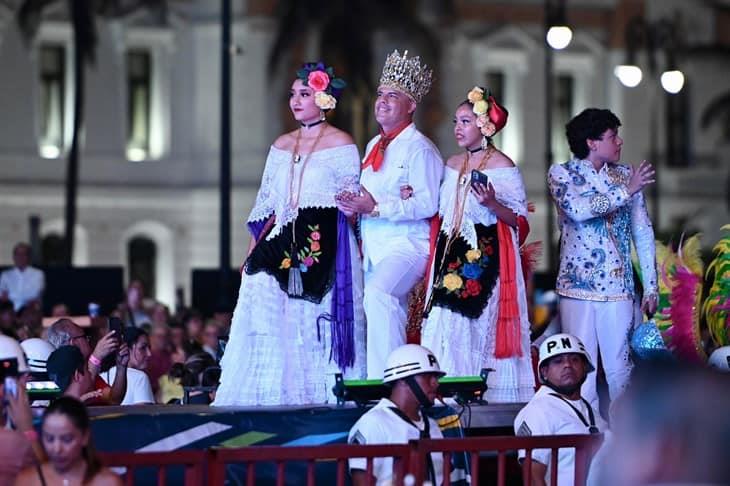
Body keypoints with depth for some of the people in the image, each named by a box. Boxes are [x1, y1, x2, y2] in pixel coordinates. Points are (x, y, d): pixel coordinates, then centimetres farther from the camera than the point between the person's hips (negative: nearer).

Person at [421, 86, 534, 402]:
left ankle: (488, 398, -7)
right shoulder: (453, 165, 16)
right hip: (452, 257, 6)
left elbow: (519, 220, -5)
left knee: (480, 326, -11)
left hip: (485, 259, -6)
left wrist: (491, 203, -21)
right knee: (446, 328, -2)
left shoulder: (502, 166, -3)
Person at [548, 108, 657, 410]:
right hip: (578, 286, -2)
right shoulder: (562, 174, 3)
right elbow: (578, 209, -18)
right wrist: (625, 191, -17)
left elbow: (643, 233, 15)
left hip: (618, 288, 2)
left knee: (620, 368, 1)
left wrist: (650, 286, 10)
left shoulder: (626, 176, 12)